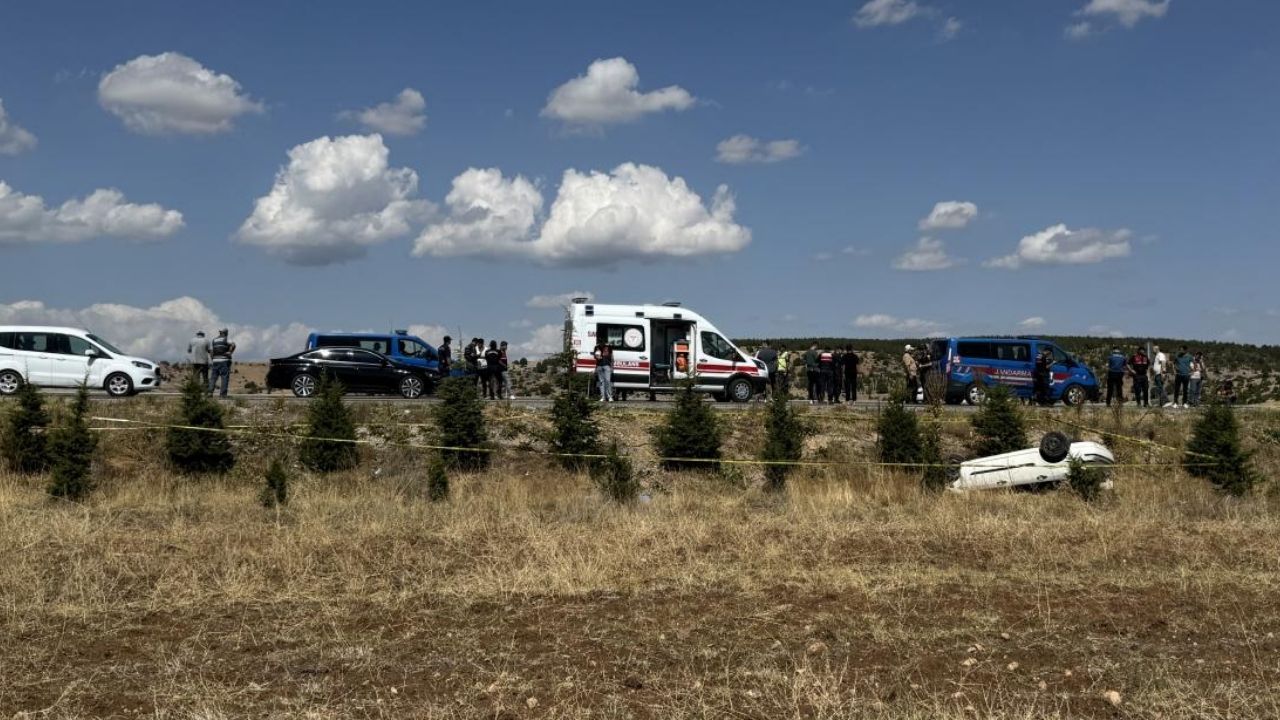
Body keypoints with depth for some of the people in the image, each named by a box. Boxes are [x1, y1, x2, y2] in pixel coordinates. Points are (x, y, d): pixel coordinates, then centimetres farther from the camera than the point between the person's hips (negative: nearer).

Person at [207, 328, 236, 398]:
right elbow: (233, 345, -22)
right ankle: (223, 394, -6)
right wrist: (230, 352, -10)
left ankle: (210, 392, -4)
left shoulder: (213, 341, 10)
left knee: (213, 377, 9)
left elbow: (211, 352, 4)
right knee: (225, 378, 0)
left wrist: (211, 362, 8)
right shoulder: (227, 339, -1)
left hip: (216, 361, 3)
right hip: (225, 361, -3)